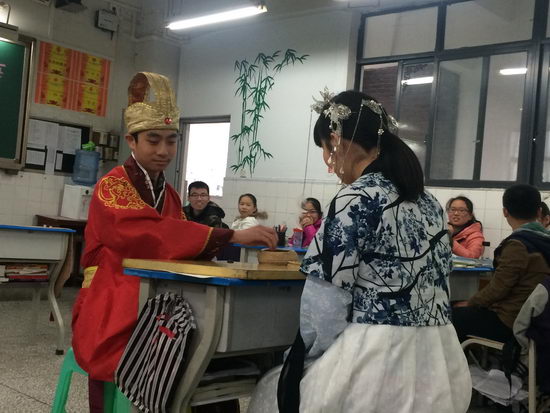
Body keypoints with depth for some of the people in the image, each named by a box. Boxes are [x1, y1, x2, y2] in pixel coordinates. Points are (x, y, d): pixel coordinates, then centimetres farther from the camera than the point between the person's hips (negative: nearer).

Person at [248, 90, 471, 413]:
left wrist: (310, 354, 5)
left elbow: (324, 304, -13)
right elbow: (436, 286, 13)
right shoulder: (428, 201, 8)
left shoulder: (354, 200, -15)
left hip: (378, 360, -8)